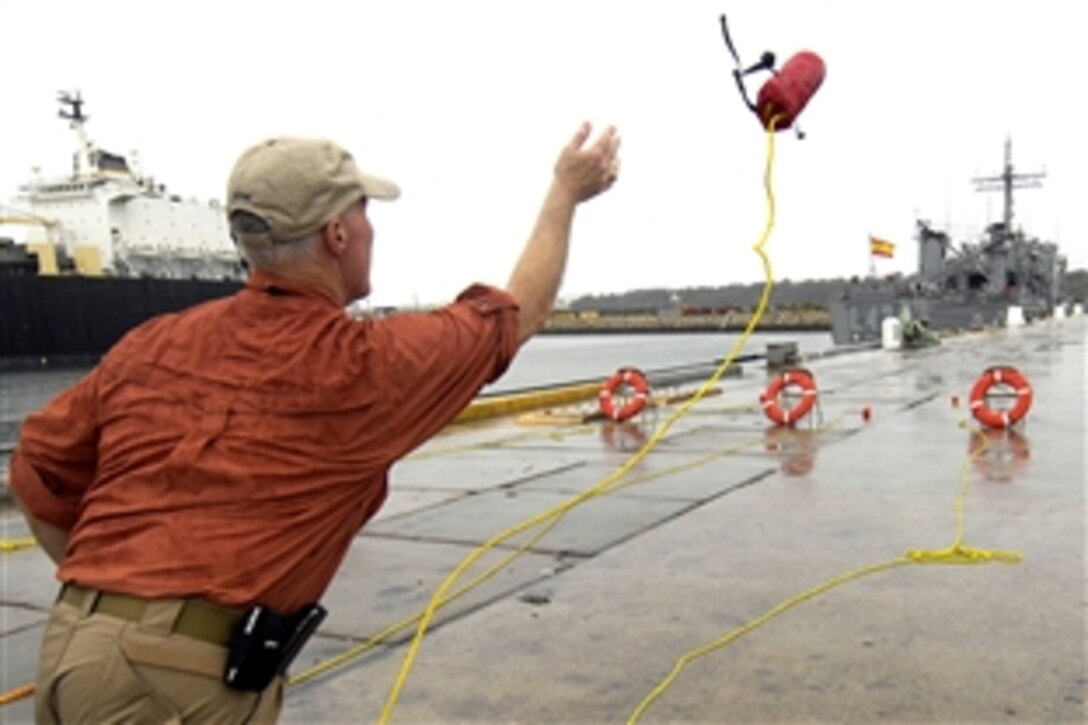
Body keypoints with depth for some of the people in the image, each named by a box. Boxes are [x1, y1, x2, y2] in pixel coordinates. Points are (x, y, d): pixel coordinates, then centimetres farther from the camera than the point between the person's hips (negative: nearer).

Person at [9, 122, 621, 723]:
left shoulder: (153, 344, 6)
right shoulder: (361, 363, -6)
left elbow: (39, 473, 13)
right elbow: (520, 312, 9)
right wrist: (566, 193, 22)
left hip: (73, 649, 7)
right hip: (191, 674, -7)